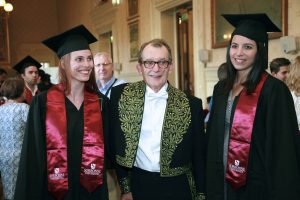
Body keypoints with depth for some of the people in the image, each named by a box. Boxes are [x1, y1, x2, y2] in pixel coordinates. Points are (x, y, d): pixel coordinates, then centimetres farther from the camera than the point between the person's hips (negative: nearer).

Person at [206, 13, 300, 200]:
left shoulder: (274, 90, -14)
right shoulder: (221, 88, 5)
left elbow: (283, 152, -15)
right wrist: (213, 176, 10)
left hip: (257, 184, -6)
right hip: (223, 180, 6)